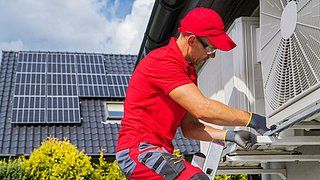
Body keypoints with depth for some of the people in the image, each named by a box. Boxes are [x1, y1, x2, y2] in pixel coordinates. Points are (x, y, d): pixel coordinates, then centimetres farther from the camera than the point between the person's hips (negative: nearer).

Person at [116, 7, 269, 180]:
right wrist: (252, 119, -18)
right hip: (139, 148, -10)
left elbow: (189, 127, 13)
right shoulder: (163, 61, -14)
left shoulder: (189, 71, 17)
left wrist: (229, 136, -1)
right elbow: (202, 109, -24)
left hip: (157, 152, 10)